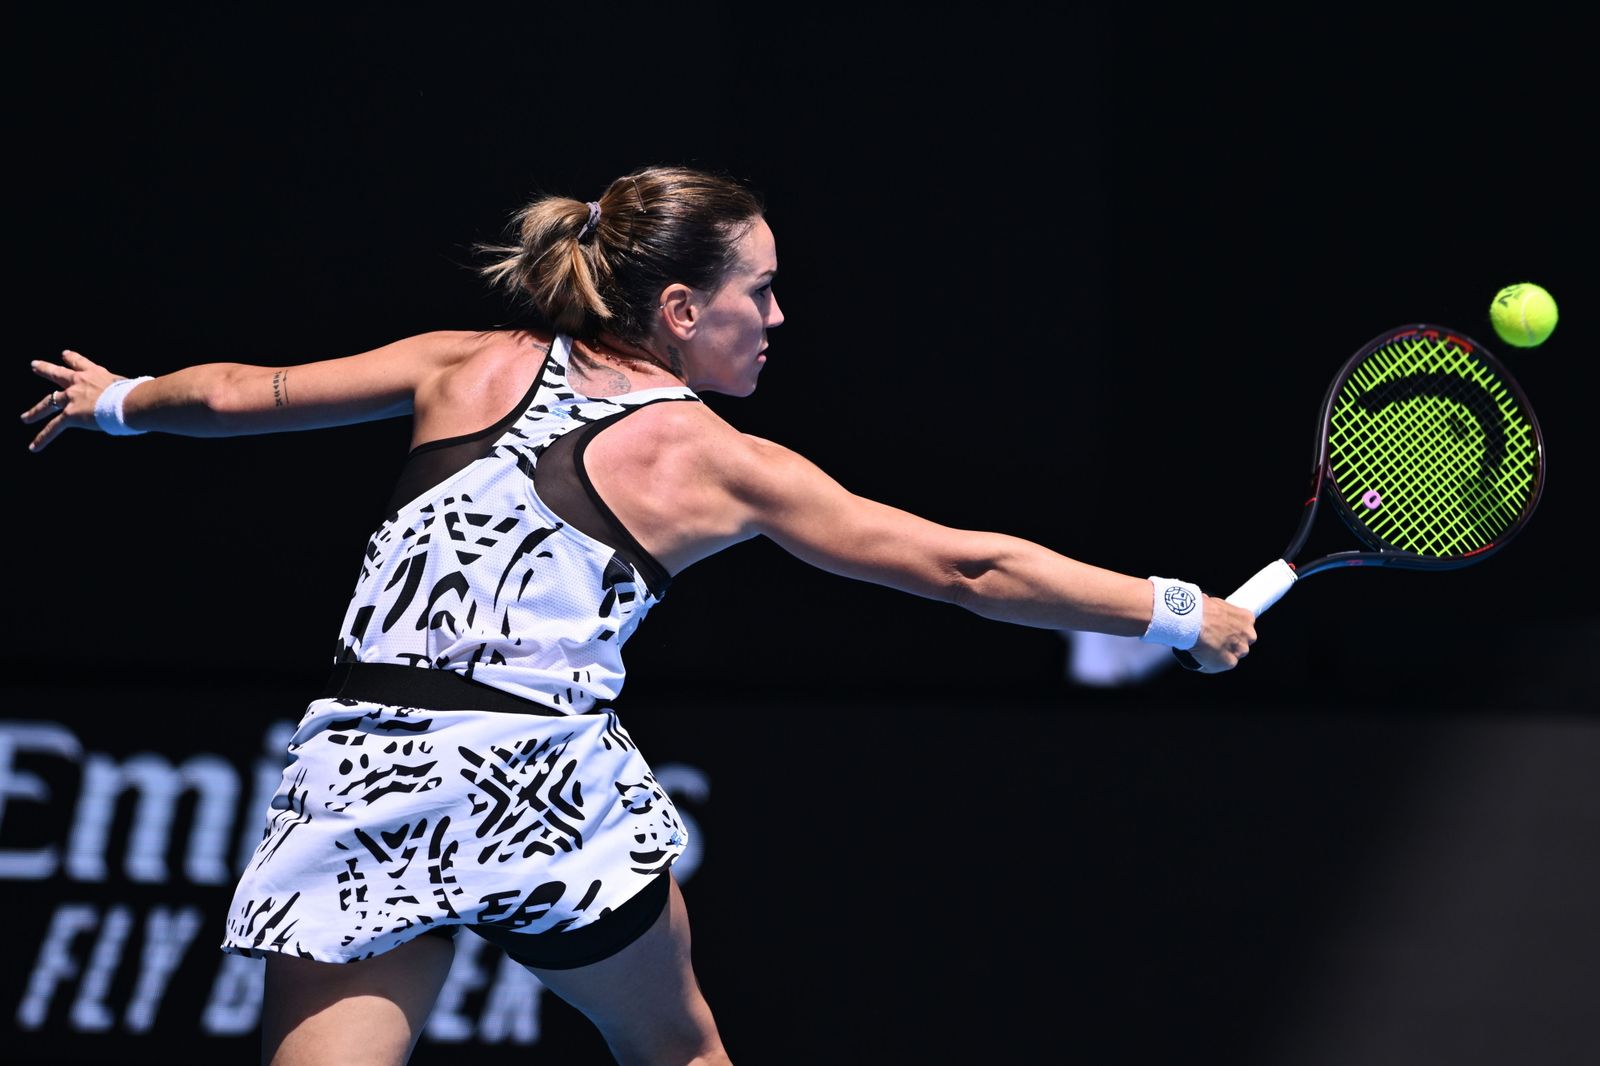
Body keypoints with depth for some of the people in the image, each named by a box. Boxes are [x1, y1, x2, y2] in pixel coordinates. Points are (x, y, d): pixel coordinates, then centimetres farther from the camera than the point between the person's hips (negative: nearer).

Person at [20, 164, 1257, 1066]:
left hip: (359, 773, 2)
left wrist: (116, 400, 41)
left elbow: (239, 393, 20)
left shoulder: (472, 367, 13)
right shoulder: (722, 466, 6)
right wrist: (1179, 613, 16)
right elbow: (969, 566, 7)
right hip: (548, 791, -2)